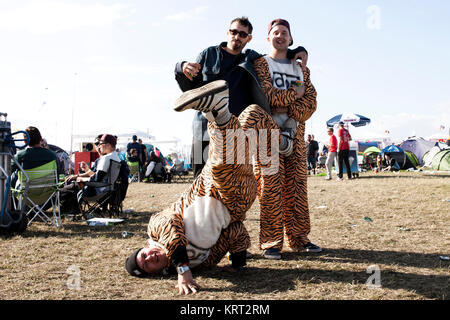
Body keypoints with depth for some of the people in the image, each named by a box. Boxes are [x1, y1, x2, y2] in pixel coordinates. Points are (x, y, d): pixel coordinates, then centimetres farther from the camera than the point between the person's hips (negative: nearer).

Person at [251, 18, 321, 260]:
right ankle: (271, 243, -4)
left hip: (295, 133, 5)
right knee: (271, 187, -8)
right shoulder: (260, 64, 8)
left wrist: (288, 110, -10)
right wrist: (294, 93, 2)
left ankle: (298, 238, 11)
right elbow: (266, 95, -10)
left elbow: (310, 102, 7)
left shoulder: (301, 69, 21)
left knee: (297, 186, 3)